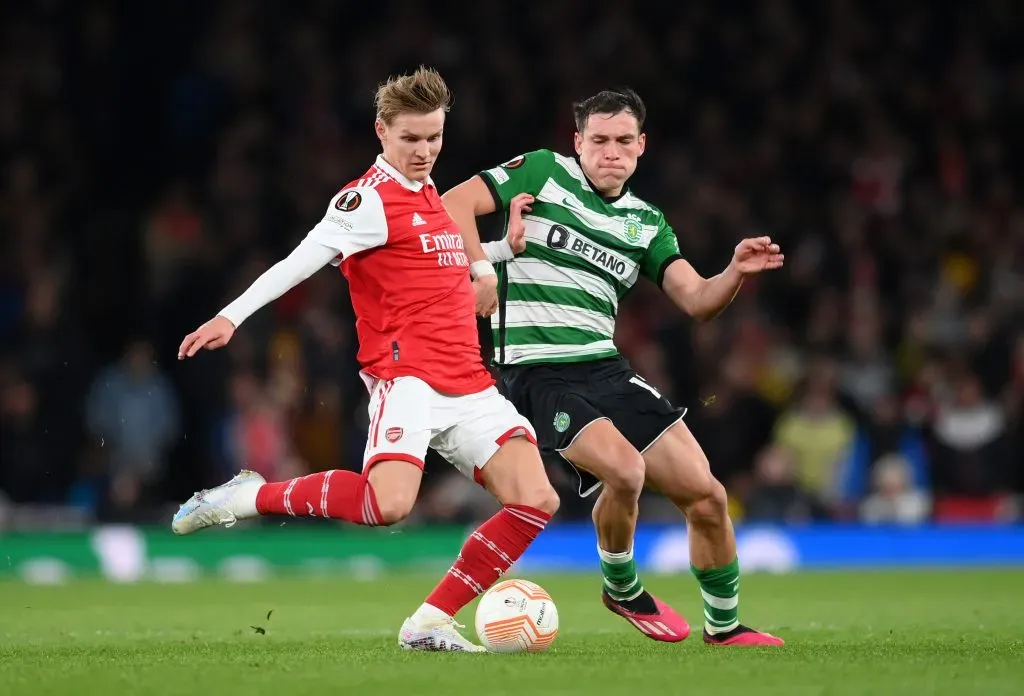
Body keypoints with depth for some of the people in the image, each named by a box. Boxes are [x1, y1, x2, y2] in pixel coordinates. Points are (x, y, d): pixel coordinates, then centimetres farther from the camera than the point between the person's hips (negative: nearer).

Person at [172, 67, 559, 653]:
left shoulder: (428, 192, 19)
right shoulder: (369, 199, -6)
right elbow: (301, 262, -14)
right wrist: (232, 317, -24)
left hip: (469, 384, 8)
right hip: (407, 374, -8)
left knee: (536, 500, -8)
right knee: (389, 503, -31)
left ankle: (429, 625, -2)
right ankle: (251, 497, -8)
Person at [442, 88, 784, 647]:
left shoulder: (646, 223, 14)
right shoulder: (543, 172, 2)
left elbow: (697, 300, 5)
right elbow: (454, 204, -2)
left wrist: (736, 272, -14)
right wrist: (480, 268, -14)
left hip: (606, 368, 6)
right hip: (538, 371, -6)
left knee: (706, 495, -2)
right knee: (625, 469, -29)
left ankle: (723, 626, 18)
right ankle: (622, 589, 0)